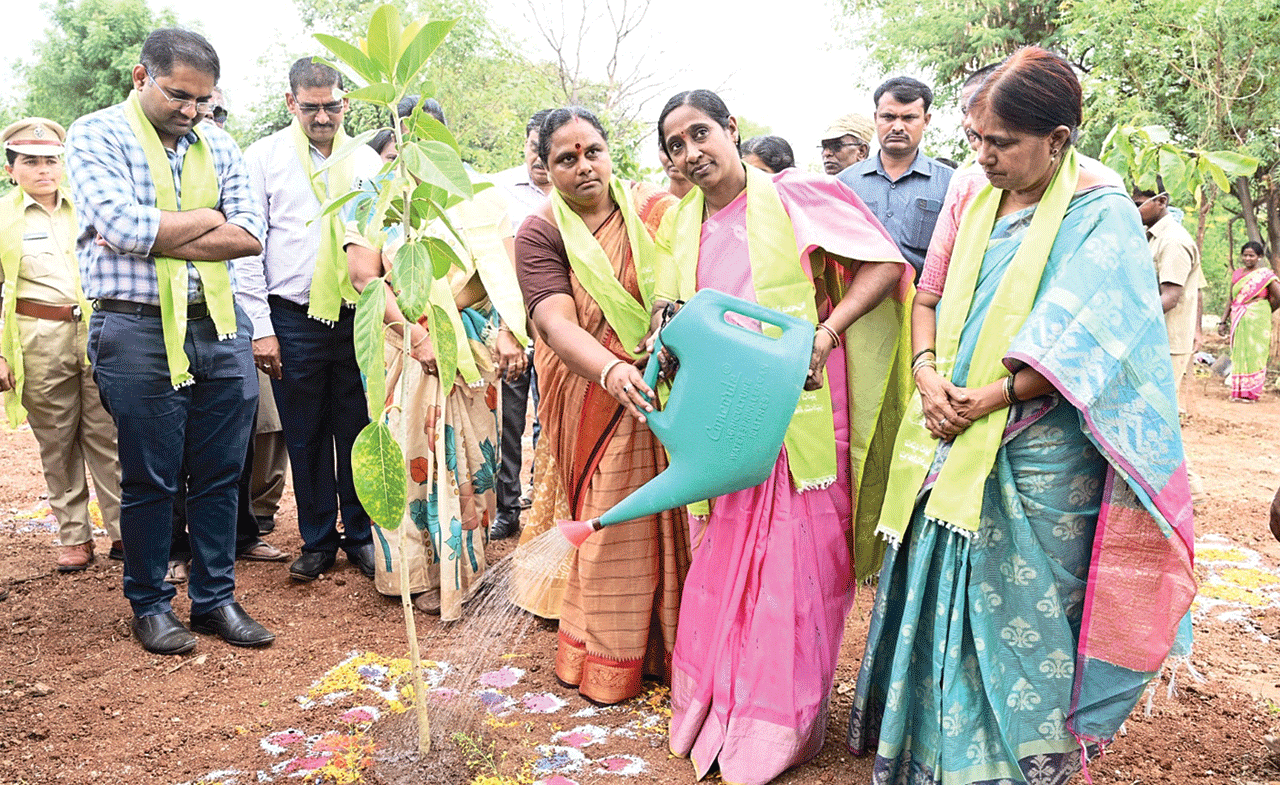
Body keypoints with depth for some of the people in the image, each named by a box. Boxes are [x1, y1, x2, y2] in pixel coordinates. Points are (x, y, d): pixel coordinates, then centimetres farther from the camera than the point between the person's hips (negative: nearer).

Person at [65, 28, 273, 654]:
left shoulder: (219, 146, 11)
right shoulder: (96, 135, 0)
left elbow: (249, 238, 0)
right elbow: (123, 226, -16)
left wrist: (157, 238, -9)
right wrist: (207, 218, -5)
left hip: (221, 327, 4)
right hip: (139, 334, -4)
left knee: (220, 473, 8)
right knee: (149, 479, 5)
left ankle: (215, 599, 21)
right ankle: (150, 605, 22)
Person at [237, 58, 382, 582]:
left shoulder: (366, 160, 9)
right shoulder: (264, 157, 2)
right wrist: (260, 327, -5)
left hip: (358, 316, 2)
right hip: (294, 320, -1)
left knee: (358, 431, 6)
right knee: (305, 436, 6)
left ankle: (361, 536, 20)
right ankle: (318, 542, 20)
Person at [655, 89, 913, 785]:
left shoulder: (793, 198, -4)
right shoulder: (680, 228, 12)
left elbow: (885, 264, -8)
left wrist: (826, 332, -22)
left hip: (798, 409, -4)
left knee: (794, 564, 0)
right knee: (722, 563, 10)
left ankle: (781, 726, 16)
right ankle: (715, 711, 26)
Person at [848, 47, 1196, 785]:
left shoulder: (1101, 213, -7)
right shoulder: (976, 202, 10)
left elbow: (1088, 343, -15)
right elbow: (929, 298, 13)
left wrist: (991, 397, -17)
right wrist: (928, 372, -6)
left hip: (1038, 457, -5)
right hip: (952, 445, 6)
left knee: (1023, 608, 3)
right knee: (942, 595, 11)